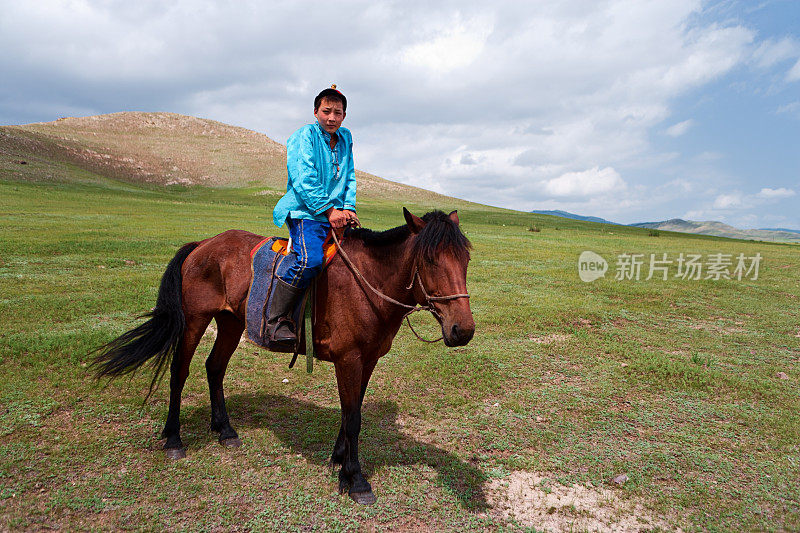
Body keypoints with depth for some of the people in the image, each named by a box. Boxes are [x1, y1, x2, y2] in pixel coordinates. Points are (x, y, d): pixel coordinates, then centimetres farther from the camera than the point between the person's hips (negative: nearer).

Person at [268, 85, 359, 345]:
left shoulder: (345, 138, 18)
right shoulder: (304, 136, -2)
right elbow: (304, 181, -12)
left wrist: (348, 208, 1)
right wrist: (329, 210, -15)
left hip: (336, 215, 7)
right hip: (306, 213, -7)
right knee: (310, 260, -29)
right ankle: (276, 319, -18)